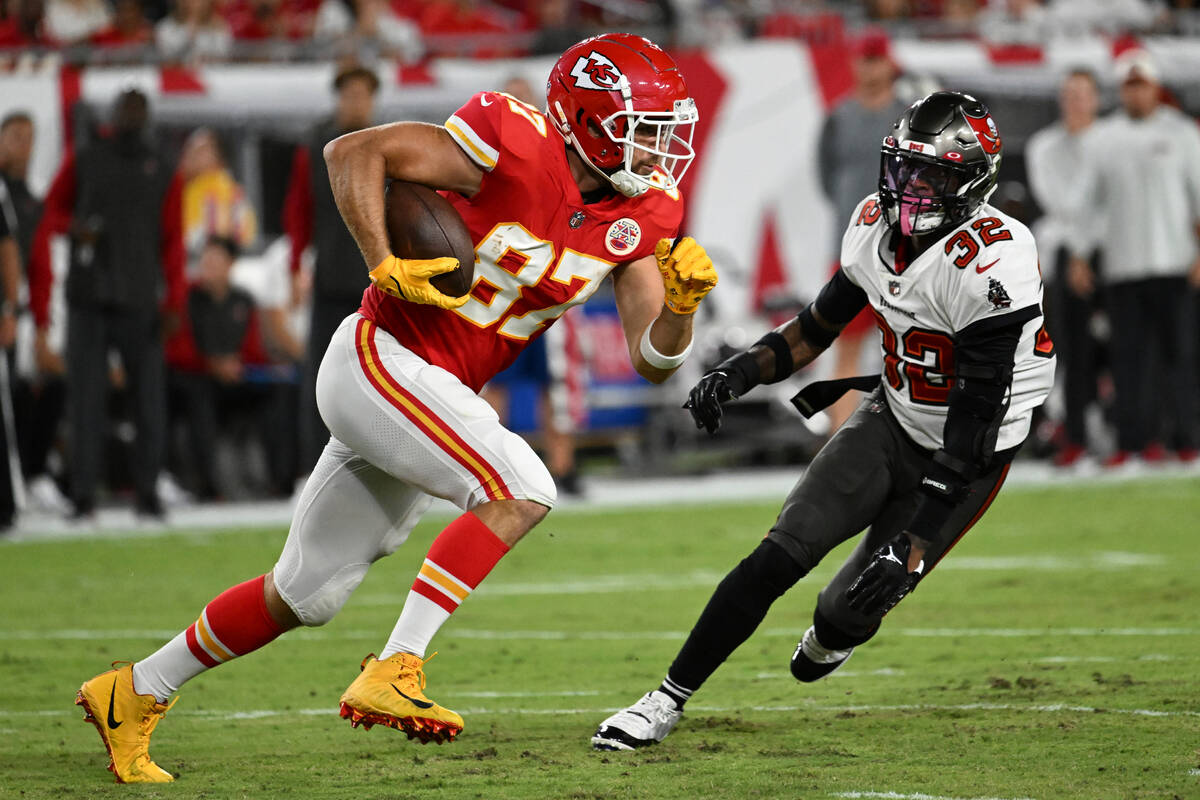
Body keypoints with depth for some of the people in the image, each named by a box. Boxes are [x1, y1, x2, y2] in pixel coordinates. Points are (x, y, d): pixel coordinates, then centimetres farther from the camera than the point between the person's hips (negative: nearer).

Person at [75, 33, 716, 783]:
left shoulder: (641, 216, 1)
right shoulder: (518, 146, -20)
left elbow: (653, 359, 0)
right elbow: (353, 151, -15)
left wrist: (682, 303, -20)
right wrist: (384, 265, -23)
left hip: (439, 396, 8)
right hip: (382, 361, -8)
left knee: (303, 595, 14)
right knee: (521, 489, -25)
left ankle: (133, 694, 28)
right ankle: (393, 672, -24)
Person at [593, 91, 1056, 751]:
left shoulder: (991, 265, -30)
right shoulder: (877, 226, -6)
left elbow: (975, 426, -29)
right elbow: (822, 325, 12)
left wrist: (914, 545, -31)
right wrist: (743, 372, -7)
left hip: (965, 459, -5)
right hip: (891, 419, 5)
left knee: (850, 610, -1)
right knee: (777, 559, -11)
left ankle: (832, 637, 38)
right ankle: (666, 702, -4)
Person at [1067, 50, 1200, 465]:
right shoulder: (1102, 138, 11)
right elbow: (1088, 200, 15)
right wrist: (1078, 256, 10)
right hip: (1122, 267, 2)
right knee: (1128, 355, -1)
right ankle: (1132, 439, -1)